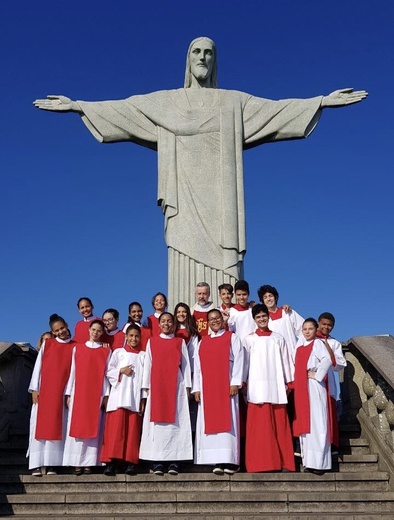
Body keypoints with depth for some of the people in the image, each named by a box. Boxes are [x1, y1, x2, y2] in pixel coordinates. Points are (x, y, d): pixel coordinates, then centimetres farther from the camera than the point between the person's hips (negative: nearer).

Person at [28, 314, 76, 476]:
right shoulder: (47, 344, 9)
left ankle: (51, 464, 2)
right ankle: (36, 465, -1)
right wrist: (34, 389, -2)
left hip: (61, 393, 0)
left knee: (56, 426, -1)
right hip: (43, 391, 0)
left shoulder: (74, 347, 7)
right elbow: (38, 365, 6)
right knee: (39, 425, -2)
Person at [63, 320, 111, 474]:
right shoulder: (77, 348, 11)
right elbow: (73, 371, 9)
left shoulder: (106, 351, 9)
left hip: (97, 394, -1)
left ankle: (89, 463, 0)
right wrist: (69, 394, 3)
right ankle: (77, 463, 1)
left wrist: (106, 395, -3)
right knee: (77, 426, -3)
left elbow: (107, 373, 5)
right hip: (78, 393, 1)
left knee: (93, 427, -3)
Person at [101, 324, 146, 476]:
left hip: (136, 397, 1)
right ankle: (111, 461, -9)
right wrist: (121, 370, -10)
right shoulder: (118, 352, 12)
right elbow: (109, 372, 9)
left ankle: (131, 462, -1)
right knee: (116, 428, -9)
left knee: (133, 429, -3)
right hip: (119, 396, -1)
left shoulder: (143, 355, 13)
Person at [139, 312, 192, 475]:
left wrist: (187, 387, 0)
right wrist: (146, 386, 1)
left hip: (176, 385, 0)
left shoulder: (180, 342, 11)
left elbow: (185, 365, 8)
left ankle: (174, 461, -3)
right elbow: (147, 364, 9)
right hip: (157, 385, 0)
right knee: (157, 421, -3)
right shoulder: (152, 341, 12)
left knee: (176, 420, -5)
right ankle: (157, 462, -1)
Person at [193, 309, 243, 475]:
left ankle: (230, 461, -8)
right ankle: (217, 461, -1)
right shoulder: (202, 342, 19)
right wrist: (197, 388, 6)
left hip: (226, 387, -4)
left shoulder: (232, 338, 8)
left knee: (227, 422, -8)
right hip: (207, 389, 4)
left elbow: (238, 361, -1)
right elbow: (197, 366, 15)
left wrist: (235, 383, -11)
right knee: (210, 422, -2)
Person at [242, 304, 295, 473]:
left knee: (280, 425, 0)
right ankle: (261, 462, -1)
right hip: (257, 387, -1)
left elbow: (285, 361, 13)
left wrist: (287, 382, 8)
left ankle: (282, 461, 5)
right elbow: (244, 363, 6)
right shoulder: (249, 340, 9)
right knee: (260, 426, -5)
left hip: (276, 386, 1)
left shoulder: (278, 338, 13)